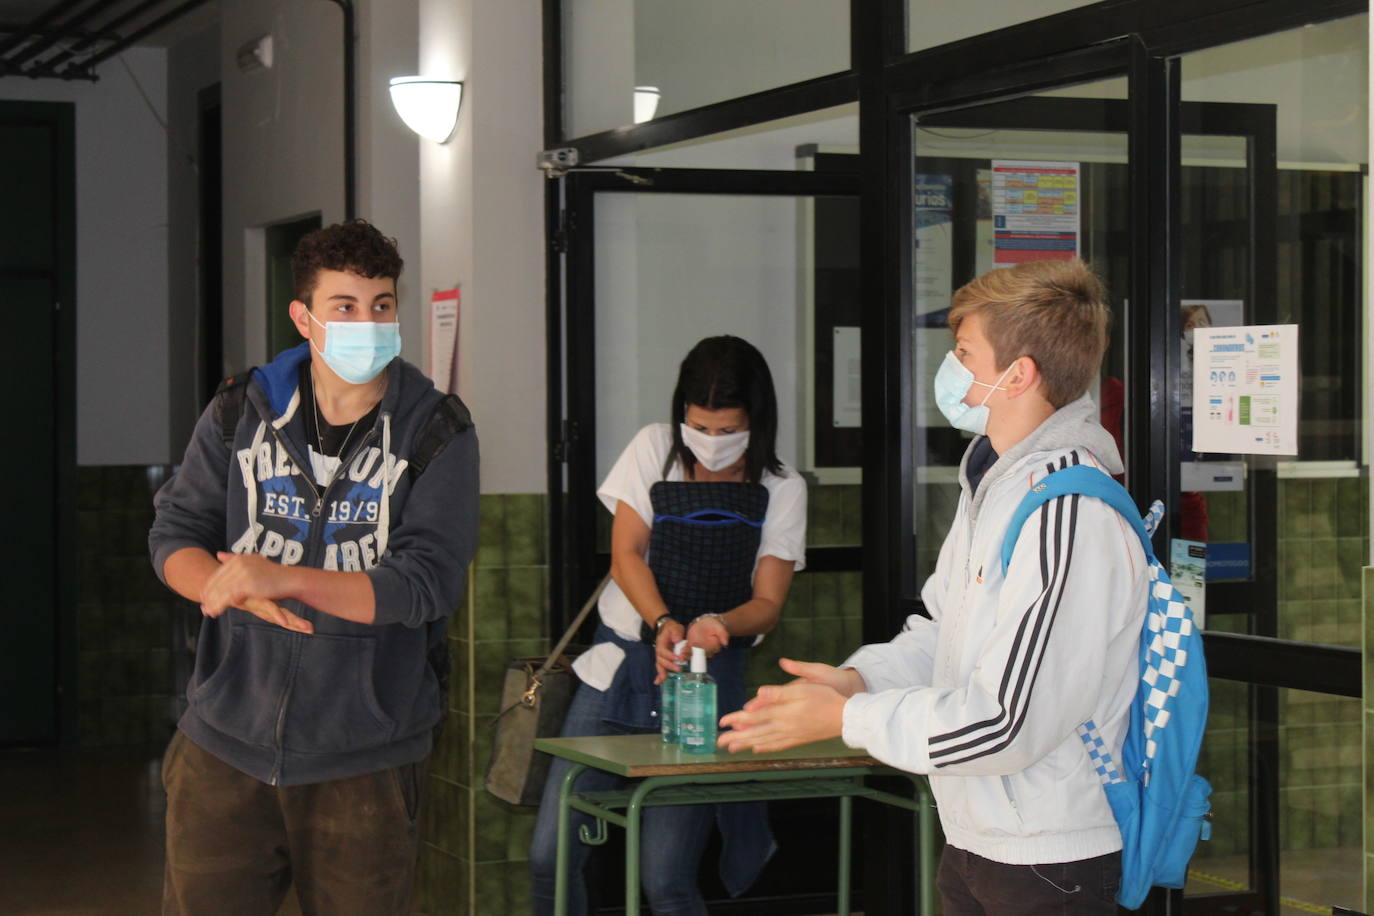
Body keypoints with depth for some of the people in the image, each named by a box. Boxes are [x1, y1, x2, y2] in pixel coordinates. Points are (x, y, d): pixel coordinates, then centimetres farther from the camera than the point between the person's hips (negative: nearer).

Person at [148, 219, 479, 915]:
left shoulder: (436, 434, -4)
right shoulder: (240, 413, 5)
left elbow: (426, 583, -13)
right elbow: (174, 537, 4)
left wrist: (284, 578, -23)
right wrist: (238, 590, -18)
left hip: (363, 758, -2)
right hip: (228, 738, 2)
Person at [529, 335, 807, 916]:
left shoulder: (781, 488, 3)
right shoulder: (655, 449, 3)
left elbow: (767, 601, 1)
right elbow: (626, 553, -3)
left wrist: (718, 623, -22)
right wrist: (662, 623, -21)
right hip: (620, 665, 2)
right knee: (550, 856, -5)